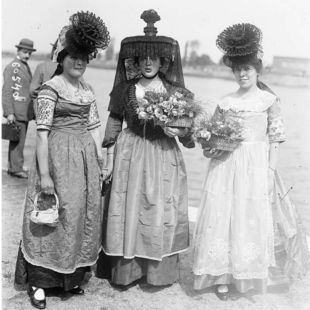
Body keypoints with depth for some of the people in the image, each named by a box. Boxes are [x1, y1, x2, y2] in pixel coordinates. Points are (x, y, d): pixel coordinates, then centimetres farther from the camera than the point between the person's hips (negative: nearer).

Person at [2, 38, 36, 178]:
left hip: (25, 112, 9)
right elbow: (6, 92, -15)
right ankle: (16, 168, -1)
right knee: (17, 141, -7)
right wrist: (9, 113, -20)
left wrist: (31, 110, 19)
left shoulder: (26, 66, 16)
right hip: (16, 112, -9)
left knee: (18, 141, 13)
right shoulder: (12, 67, -10)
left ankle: (12, 167, 20)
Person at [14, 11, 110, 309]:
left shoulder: (88, 90, 11)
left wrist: (101, 162, 9)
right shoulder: (50, 88, -8)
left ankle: (71, 275, 28)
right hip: (58, 157, -6)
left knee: (83, 215, 12)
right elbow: (42, 132, -13)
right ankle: (38, 281, 15)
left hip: (85, 158, 7)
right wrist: (44, 175, -17)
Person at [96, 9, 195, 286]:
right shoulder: (125, 89, 1)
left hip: (163, 158, 0)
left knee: (161, 214, 4)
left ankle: (160, 271, 21)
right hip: (130, 156, 1)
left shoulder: (175, 91, 0)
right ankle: (125, 269, 21)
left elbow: (188, 127, 5)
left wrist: (179, 131, -18)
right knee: (127, 212, 5)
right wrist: (110, 160, 3)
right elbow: (114, 125, 5)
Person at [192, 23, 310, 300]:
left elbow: (276, 139, 0)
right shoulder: (226, 102, 7)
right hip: (226, 166, 2)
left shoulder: (269, 100, 1)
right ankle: (222, 275, 13)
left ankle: (248, 273, 23)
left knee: (254, 218, 3)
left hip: (257, 166, -2)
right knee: (223, 215, 1)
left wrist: (271, 170, -6)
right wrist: (211, 149, -7)